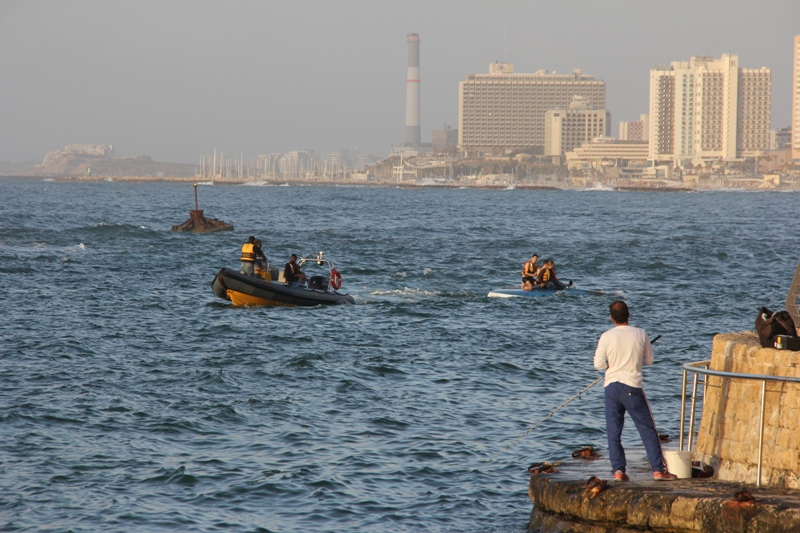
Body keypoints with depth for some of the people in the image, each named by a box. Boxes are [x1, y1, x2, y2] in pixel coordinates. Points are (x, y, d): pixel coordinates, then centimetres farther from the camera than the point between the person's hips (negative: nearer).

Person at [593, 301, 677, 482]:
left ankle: (618, 470, 2)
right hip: (633, 387, -1)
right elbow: (649, 360, 7)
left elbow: (599, 364, -4)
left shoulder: (607, 337, -6)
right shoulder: (640, 334, -3)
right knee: (648, 429, 5)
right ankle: (658, 469, 3)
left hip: (612, 387, 1)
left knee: (613, 431, 7)